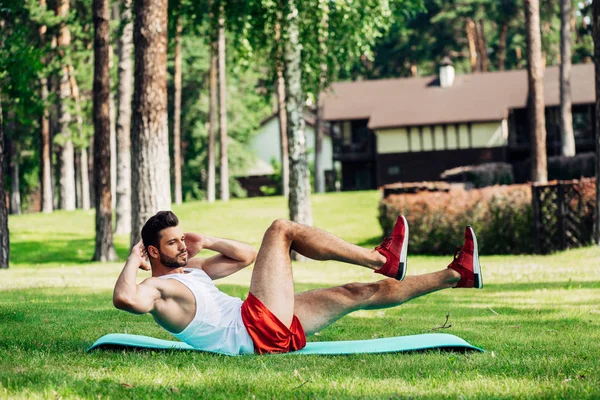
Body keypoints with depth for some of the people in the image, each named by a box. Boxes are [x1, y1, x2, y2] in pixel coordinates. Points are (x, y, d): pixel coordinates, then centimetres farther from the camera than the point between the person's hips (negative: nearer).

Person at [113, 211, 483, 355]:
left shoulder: (189, 271, 26)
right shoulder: (155, 288, -2)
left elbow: (246, 256, 33)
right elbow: (125, 298, -28)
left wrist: (205, 242, 21)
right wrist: (133, 261, -11)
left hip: (278, 330, 10)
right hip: (259, 329, -10)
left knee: (362, 293, 9)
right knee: (280, 230, -10)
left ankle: (458, 274, 15)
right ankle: (382, 260, -5)